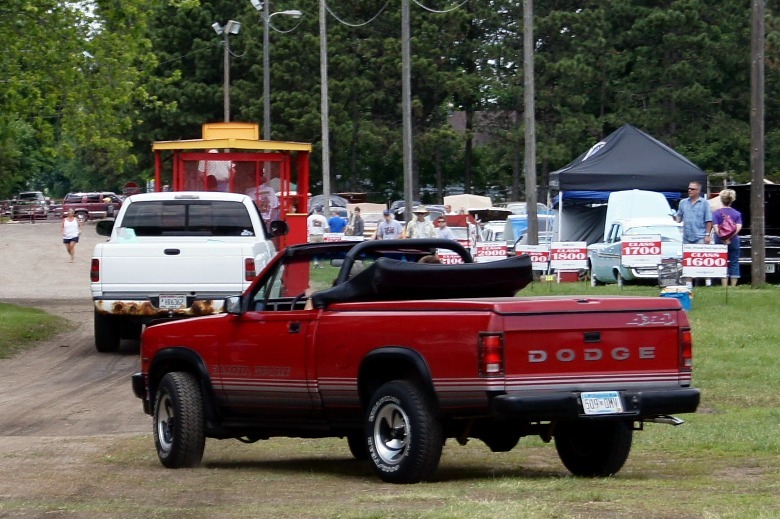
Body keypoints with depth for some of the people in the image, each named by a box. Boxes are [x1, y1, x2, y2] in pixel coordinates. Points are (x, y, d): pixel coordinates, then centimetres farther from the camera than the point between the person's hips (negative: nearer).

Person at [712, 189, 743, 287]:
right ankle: (733, 286, 6)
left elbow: (715, 227, -12)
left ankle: (724, 286, -2)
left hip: (720, 241, -1)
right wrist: (730, 237, -16)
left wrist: (723, 239, -16)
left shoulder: (716, 213, -1)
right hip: (734, 241, 1)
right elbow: (739, 227, -10)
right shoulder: (737, 213, 3)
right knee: (734, 263, 8)